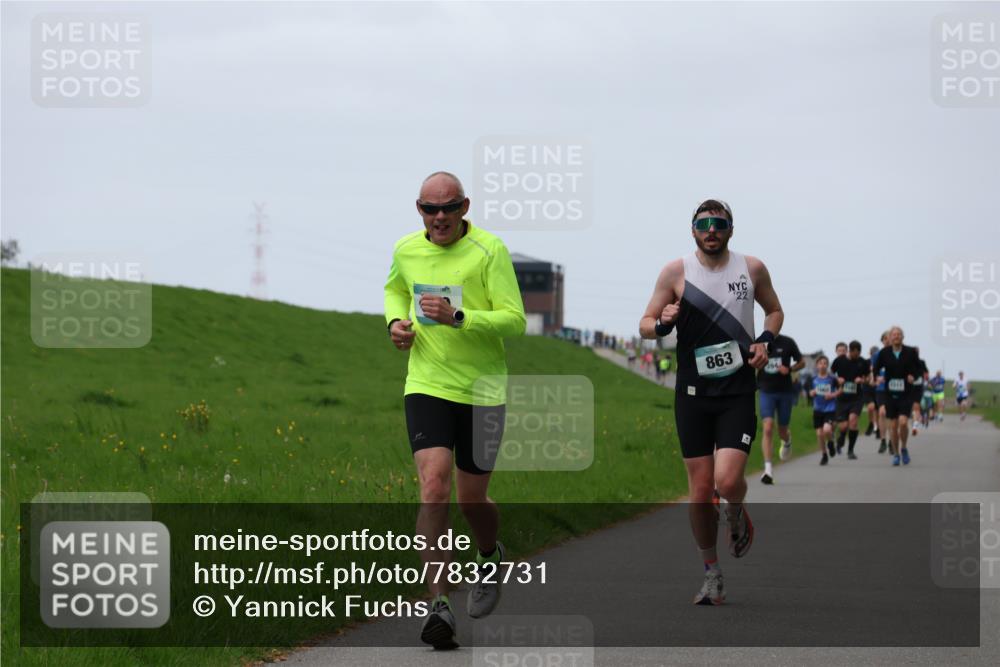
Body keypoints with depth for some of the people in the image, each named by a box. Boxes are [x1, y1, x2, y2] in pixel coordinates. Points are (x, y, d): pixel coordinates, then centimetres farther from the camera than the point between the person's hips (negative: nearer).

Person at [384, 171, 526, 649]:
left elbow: (515, 321, -14)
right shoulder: (406, 250, 3)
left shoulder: (489, 250, -11)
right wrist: (395, 321, 5)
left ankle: (491, 557, 44)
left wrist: (458, 317, -27)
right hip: (426, 388, 2)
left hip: (482, 392, -2)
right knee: (434, 488, -17)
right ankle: (438, 606, -18)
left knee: (471, 499, 9)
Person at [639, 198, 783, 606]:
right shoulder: (676, 272, 1)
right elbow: (645, 325, 5)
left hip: (738, 392, 0)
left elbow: (774, 310, 22)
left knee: (728, 481, -17)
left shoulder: (752, 269, 5)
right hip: (693, 393, 1)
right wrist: (663, 324, -18)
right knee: (700, 488, 2)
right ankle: (711, 575, 15)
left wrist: (765, 341, 2)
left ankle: (737, 513, 19)